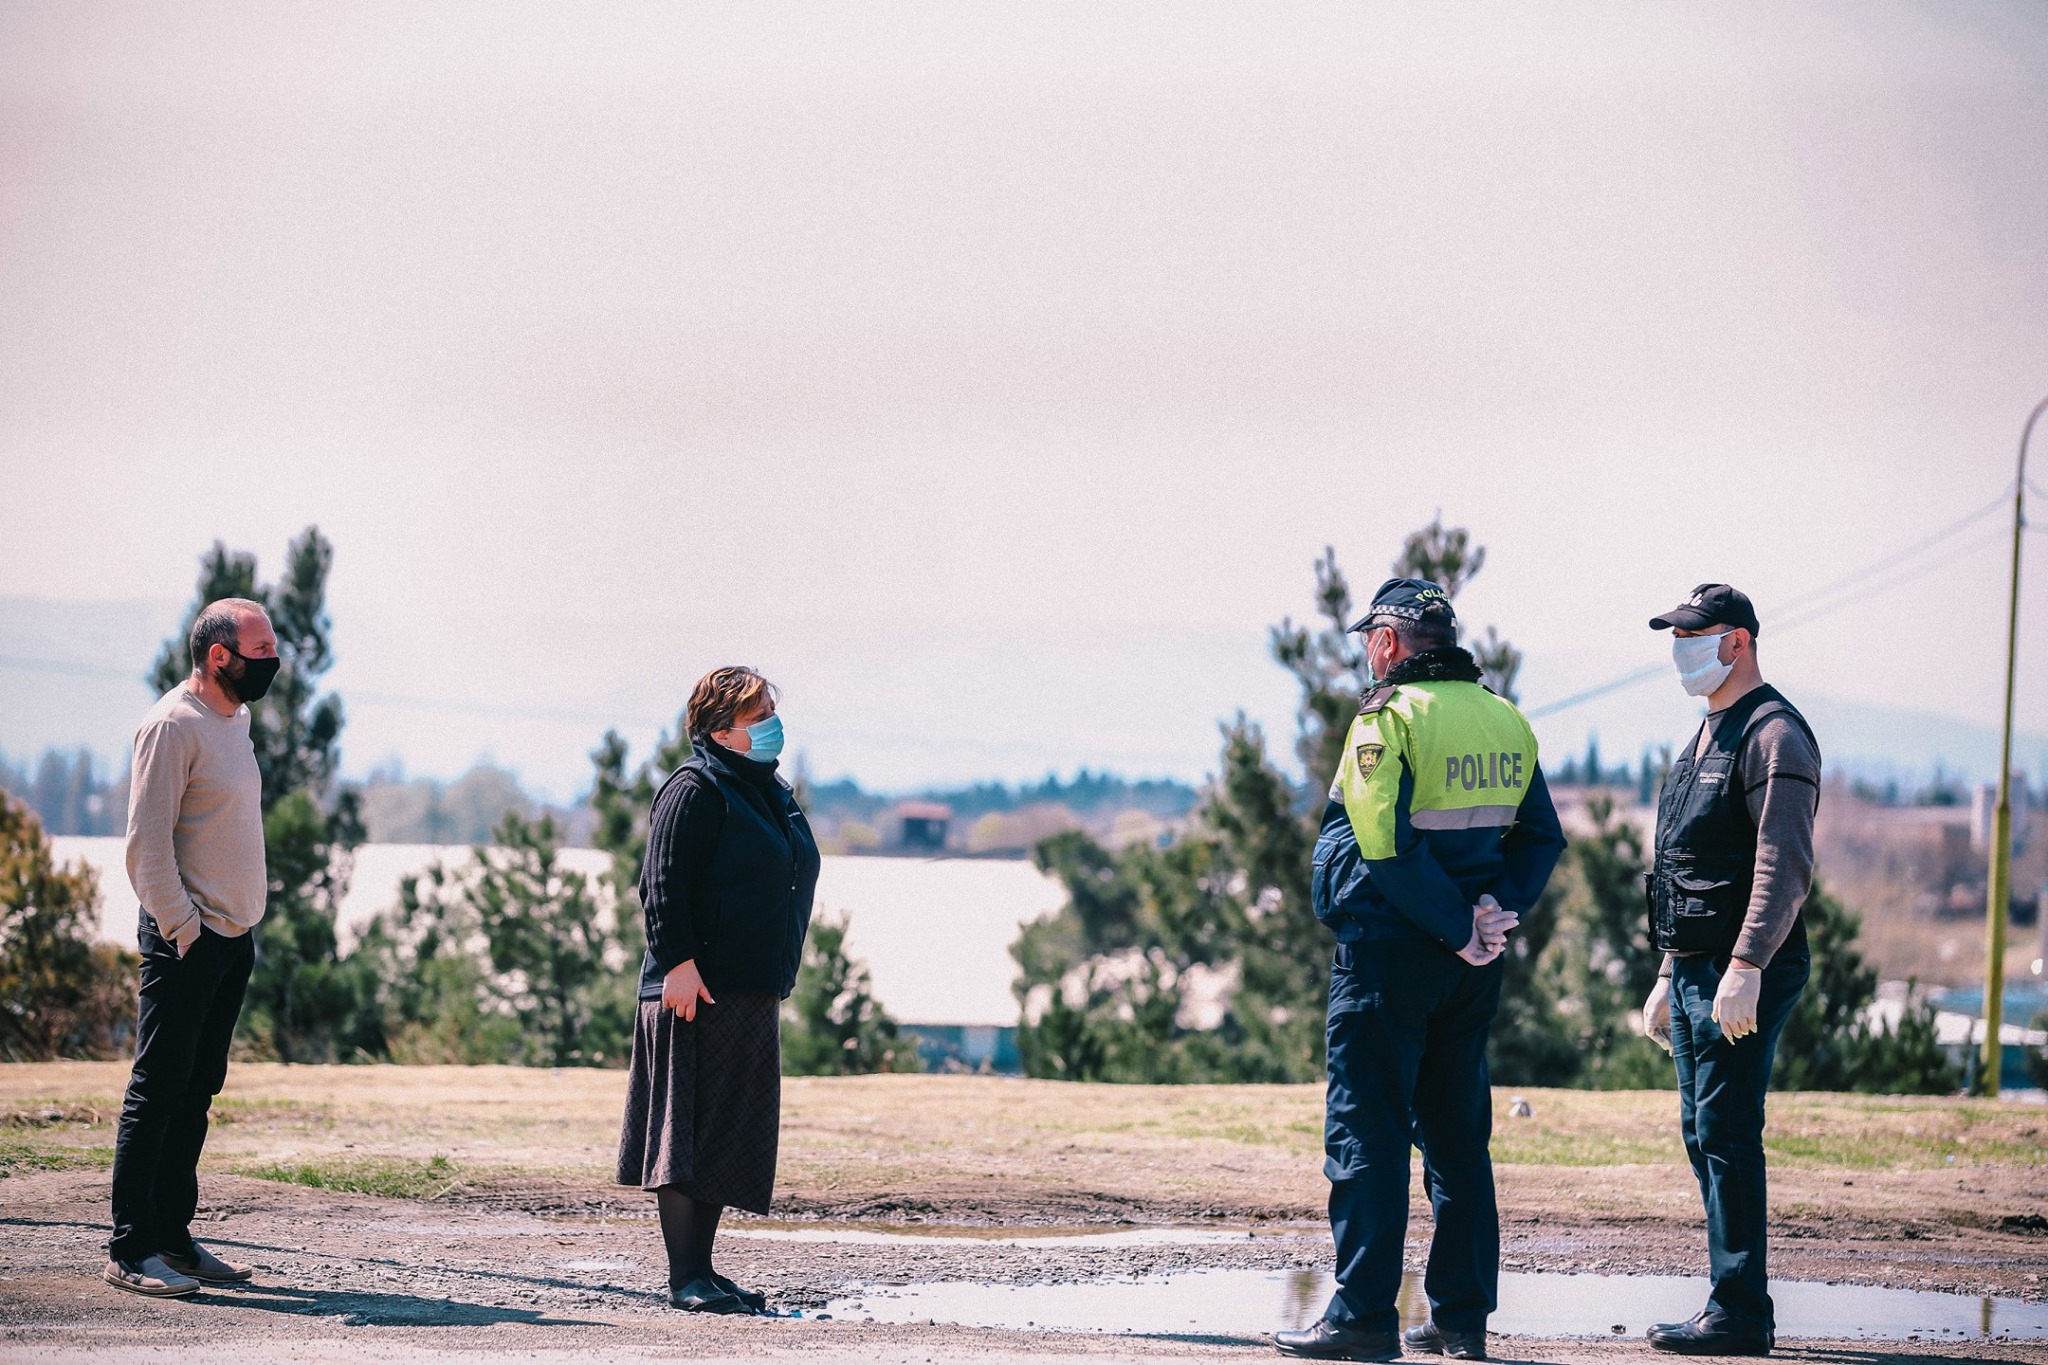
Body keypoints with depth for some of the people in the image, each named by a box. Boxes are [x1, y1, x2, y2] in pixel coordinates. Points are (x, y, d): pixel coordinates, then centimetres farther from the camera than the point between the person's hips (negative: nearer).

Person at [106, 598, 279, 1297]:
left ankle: (172, 1236, 15)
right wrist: (182, 928, -18)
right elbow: (147, 841, -16)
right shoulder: (174, 725, -12)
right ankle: (130, 1248, -6)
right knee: (157, 1091, -7)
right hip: (187, 938, -9)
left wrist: (244, 924, 16)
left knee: (197, 1091, 10)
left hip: (235, 935, 9)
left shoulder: (235, 718, 16)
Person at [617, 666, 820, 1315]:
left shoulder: (772, 793, 19)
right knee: (690, 1129, -7)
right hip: (699, 992, -9)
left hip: (753, 995, 9)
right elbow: (663, 884, -15)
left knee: (734, 1136, 10)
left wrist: (780, 976, 23)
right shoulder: (696, 789, -8)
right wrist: (678, 962, -23)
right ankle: (685, 1279, -7)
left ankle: (702, 1269, 16)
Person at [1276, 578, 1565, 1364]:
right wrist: (1498, 909, -4)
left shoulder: (1389, 718, -12)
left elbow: (1387, 846, -21)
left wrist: (1460, 926, -15)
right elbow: (1543, 838, 7)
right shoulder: (1505, 721, 9)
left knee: (1366, 1131, -3)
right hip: (1469, 971, 7)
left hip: (1387, 951, -7)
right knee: (1457, 1132, 13)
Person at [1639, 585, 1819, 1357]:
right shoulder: (1706, 739, 20)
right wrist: (1670, 975, 24)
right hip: (1696, 969, 10)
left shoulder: (1773, 734, -11)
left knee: (1727, 1133, -11)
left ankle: (1739, 1314, -11)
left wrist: (1746, 966, -27)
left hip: (1743, 974, -10)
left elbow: (1785, 865, -20)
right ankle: (1736, 1309, 15)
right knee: (1704, 1134, 10)